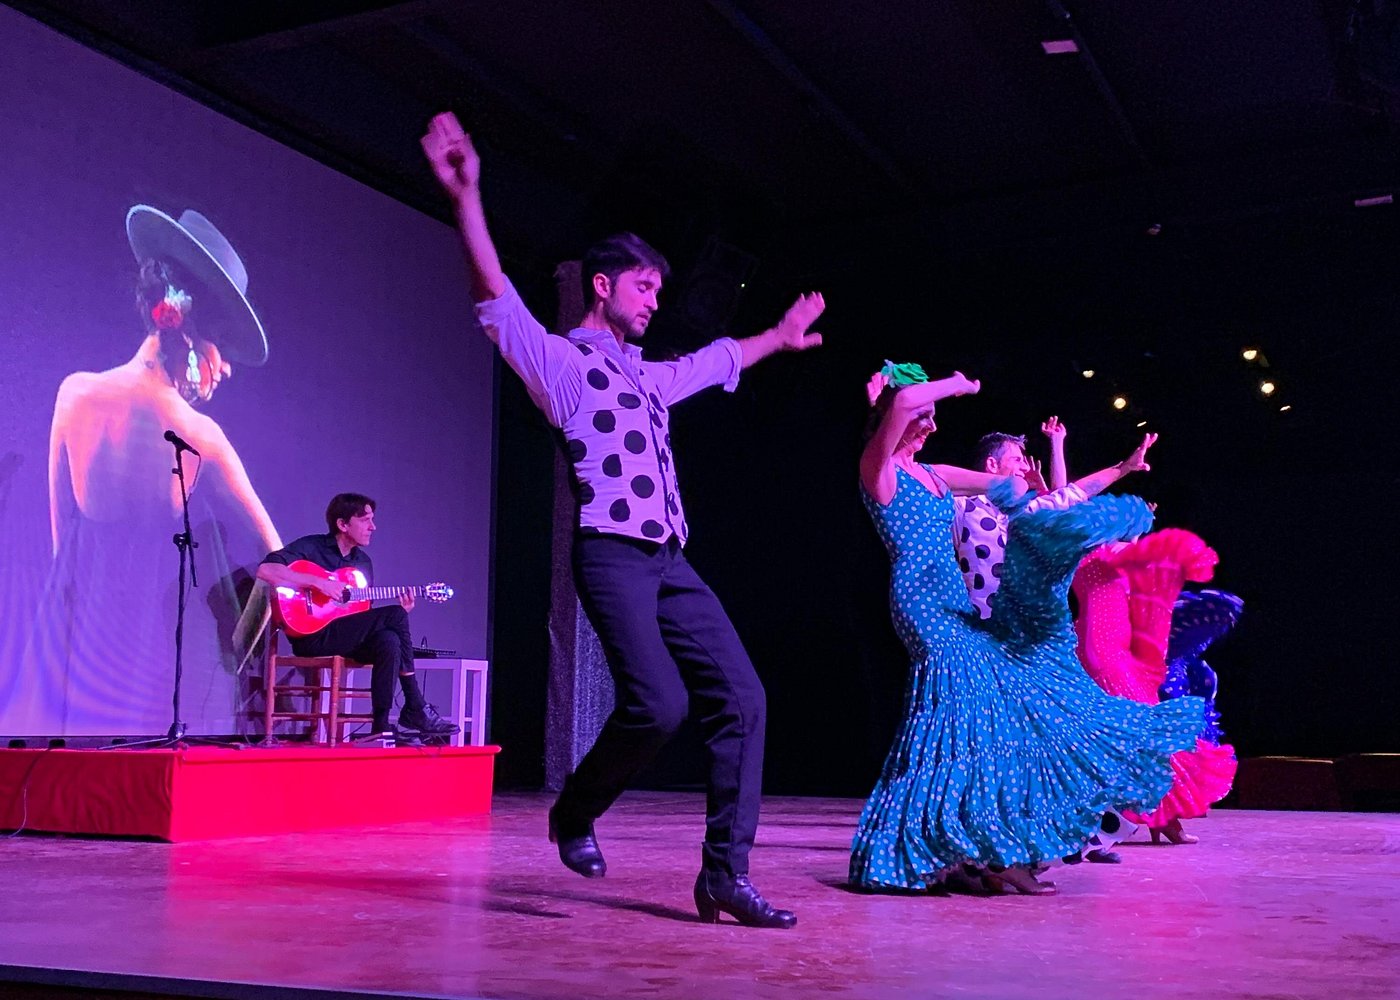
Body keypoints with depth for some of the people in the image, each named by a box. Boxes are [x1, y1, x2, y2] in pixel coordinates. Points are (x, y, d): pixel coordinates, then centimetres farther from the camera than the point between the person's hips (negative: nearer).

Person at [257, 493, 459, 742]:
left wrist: (399, 614, -2)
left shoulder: (364, 562, 17)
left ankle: (381, 726, -24)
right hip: (312, 637, -7)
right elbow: (265, 570, -18)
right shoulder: (310, 547, -3)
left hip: (349, 638, 7)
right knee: (395, 615, -23)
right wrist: (318, 582, -23)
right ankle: (415, 710, -19)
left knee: (389, 640, -27)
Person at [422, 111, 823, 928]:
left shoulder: (648, 377, 26)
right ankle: (575, 813, 8)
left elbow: (717, 362, 43)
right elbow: (495, 299, -11)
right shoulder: (561, 359, 4)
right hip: (613, 555, -8)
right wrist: (467, 198, -22)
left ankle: (725, 874, 2)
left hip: (671, 562, 8)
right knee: (659, 705, -21)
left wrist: (778, 338, 56)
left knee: (740, 697, -3)